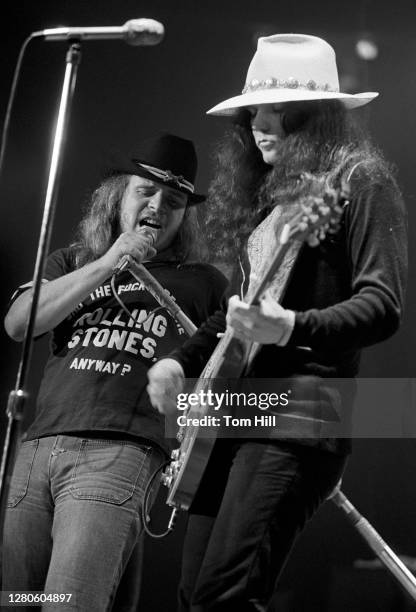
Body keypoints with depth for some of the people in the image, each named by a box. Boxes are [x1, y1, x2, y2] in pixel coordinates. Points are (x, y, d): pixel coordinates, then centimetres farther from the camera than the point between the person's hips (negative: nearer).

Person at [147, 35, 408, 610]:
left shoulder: (361, 183, -3)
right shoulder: (269, 195, 20)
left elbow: (383, 306, -13)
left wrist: (290, 327, -28)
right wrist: (181, 361, 12)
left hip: (302, 408, -9)